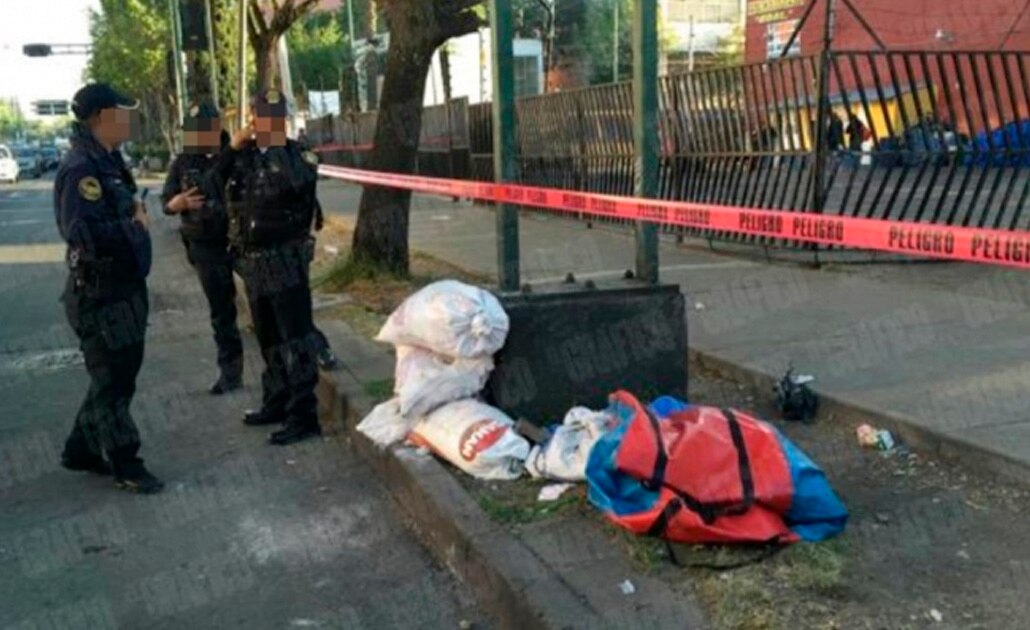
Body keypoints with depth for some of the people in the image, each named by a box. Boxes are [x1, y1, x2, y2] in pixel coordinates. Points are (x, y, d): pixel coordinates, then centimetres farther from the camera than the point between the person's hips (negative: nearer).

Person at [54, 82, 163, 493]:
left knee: (119, 374, 19)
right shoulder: (81, 169, -21)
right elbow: (83, 232, -31)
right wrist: (134, 226, -20)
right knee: (113, 381, 1)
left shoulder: (106, 161, 12)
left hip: (123, 288, 10)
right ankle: (125, 465, 13)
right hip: (100, 294, -10)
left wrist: (134, 210, 3)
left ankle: (82, 450, 32)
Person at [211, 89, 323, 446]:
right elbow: (212, 186, 2)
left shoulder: (296, 155, -6)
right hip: (252, 262, 7)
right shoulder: (242, 156, 10)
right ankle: (276, 402, 30)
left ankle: (303, 416, -5)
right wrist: (232, 147, -4)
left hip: (285, 260, -7)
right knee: (268, 339, 17)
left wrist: (279, 146, -20)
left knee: (295, 338, -7)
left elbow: (299, 182, -27)